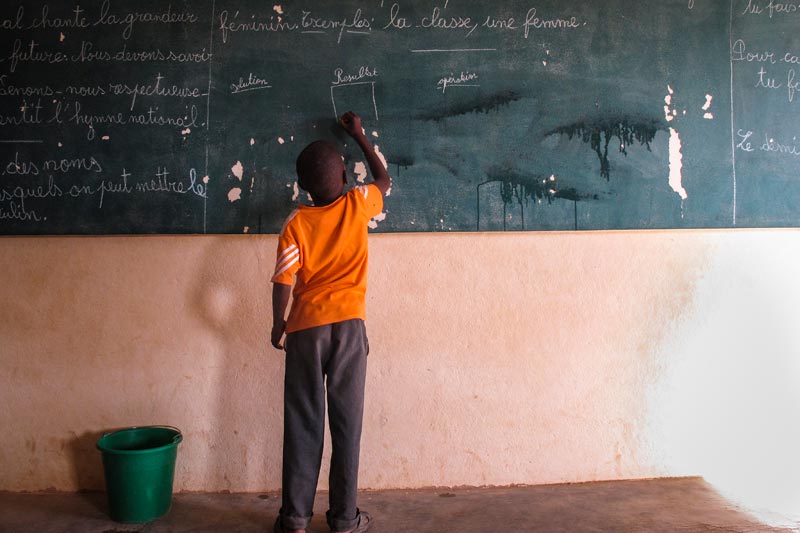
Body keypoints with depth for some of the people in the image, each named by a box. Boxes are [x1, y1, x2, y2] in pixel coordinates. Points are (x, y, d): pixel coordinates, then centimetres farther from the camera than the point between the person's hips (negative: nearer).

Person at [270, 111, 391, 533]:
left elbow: (282, 282, -6)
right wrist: (358, 135, 28)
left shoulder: (296, 223, -4)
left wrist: (277, 325, 10)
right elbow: (384, 179, 20)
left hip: (306, 329, 0)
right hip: (348, 326, 0)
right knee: (347, 422, 6)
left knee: (303, 423, 7)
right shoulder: (357, 205, -1)